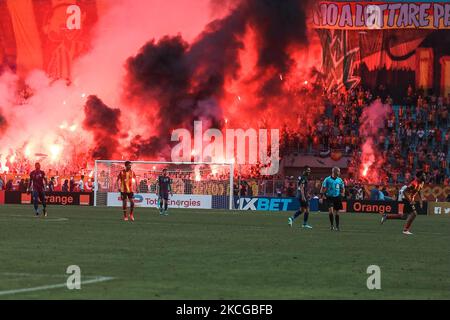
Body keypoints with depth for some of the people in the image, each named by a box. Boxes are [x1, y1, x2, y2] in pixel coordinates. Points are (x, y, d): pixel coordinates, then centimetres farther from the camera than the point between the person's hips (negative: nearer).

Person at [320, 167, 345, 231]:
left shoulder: (340, 180, 6)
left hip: (337, 197, 3)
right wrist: (321, 197, -7)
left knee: (336, 212, 6)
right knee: (331, 210, -19)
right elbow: (323, 188, -1)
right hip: (329, 197, -3)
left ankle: (337, 226, 16)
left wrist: (342, 194, 4)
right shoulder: (327, 179, -4)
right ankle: (332, 225, -6)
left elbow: (343, 188, 19)